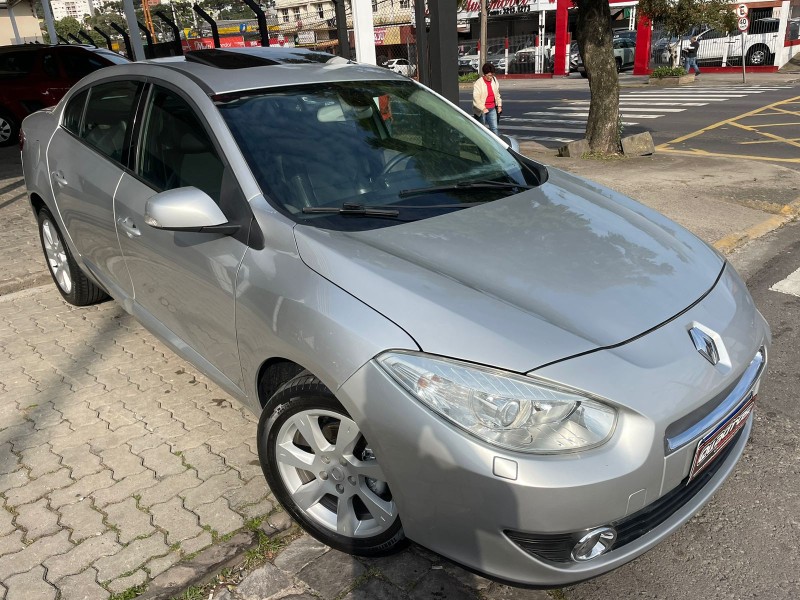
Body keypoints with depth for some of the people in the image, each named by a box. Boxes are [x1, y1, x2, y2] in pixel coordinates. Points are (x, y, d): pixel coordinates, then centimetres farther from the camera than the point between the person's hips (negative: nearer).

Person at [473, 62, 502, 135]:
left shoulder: (494, 80, 5)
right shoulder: (478, 83, -13)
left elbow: (497, 94, 17)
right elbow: (476, 98, -19)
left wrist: (499, 105, 12)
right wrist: (483, 108, -26)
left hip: (492, 109, 4)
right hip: (481, 110, -4)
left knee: (494, 128, -2)